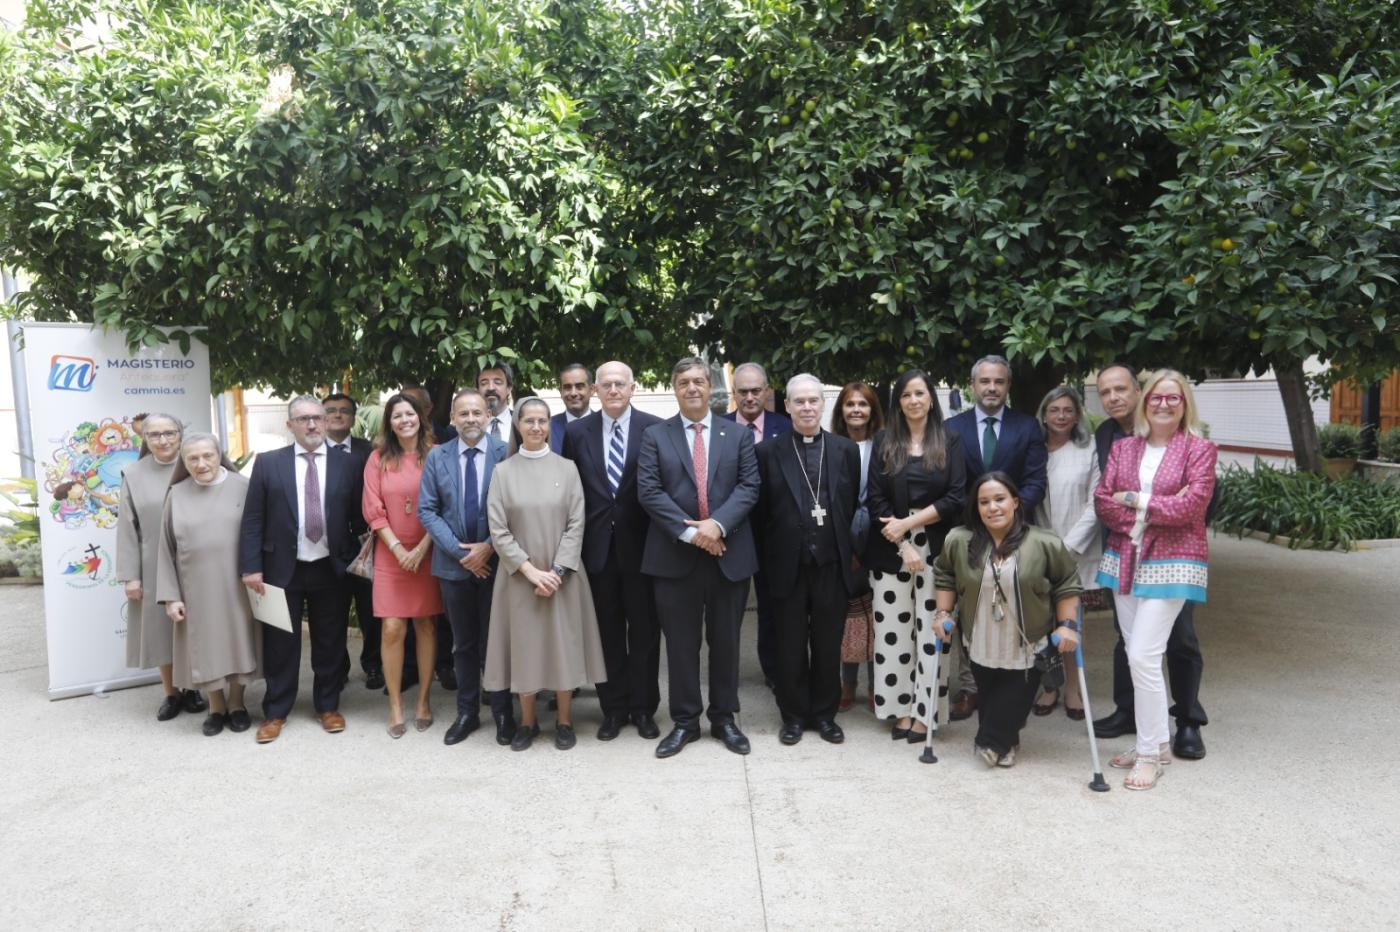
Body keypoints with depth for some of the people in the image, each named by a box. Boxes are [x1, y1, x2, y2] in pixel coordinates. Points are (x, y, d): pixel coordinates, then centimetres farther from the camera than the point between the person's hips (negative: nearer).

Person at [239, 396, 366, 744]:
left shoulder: (346, 463, 2)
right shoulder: (268, 463, 0)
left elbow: (358, 517, 3)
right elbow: (252, 519, -1)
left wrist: (357, 561, 0)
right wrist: (251, 566, -7)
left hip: (331, 569, 1)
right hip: (282, 569, 0)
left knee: (330, 644, 11)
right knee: (280, 644, 9)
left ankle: (328, 706, 27)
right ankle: (276, 712, 23)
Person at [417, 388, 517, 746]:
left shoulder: (506, 453, -5)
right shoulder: (437, 457, 3)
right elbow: (427, 510, 0)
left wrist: (488, 547, -14)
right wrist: (458, 551, -9)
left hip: (495, 561, -2)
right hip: (454, 564, 3)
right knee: (464, 644, 13)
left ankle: (502, 712, 21)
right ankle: (467, 712, 25)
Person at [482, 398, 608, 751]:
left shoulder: (566, 468, 1)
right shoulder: (503, 471, 1)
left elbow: (576, 525, -3)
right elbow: (498, 530, -4)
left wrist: (557, 571, -13)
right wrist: (530, 570, -13)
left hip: (562, 575, 0)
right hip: (519, 576, 0)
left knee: (564, 644, 5)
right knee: (524, 645, 7)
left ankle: (564, 722, 18)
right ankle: (527, 721, 22)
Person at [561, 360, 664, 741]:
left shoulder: (655, 429, -4)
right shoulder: (577, 432, 4)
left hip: (640, 544, -2)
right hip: (597, 545, 2)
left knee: (644, 629, 9)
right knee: (607, 630, 11)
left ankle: (643, 708, 23)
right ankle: (614, 708, 23)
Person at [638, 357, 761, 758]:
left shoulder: (739, 434, 8)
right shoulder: (655, 436, 4)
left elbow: (749, 486, -2)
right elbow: (649, 491, -6)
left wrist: (718, 524, -17)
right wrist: (688, 531, -16)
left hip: (729, 553, 1)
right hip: (675, 555, -1)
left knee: (725, 640, 10)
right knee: (681, 643, 7)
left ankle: (724, 717, 25)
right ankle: (684, 721, 19)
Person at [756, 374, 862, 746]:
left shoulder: (846, 450, 4)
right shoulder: (769, 452, -1)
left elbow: (852, 507, 6)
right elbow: (762, 510, 1)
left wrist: (846, 551, 3)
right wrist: (767, 558, -1)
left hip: (832, 564, 1)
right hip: (788, 565, -1)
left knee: (828, 645, 11)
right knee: (790, 647, 10)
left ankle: (824, 713, 27)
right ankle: (794, 715, 24)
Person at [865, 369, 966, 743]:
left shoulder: (949, 441, 5)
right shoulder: (884, 442, 7)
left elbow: (956, 498, -4)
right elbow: (875, 499, 0)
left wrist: (908, 522, -11)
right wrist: (903, 547, -9)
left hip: (936, 548, -1)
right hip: (890, 549, 1)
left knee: (931, 632, 0)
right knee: (892, 631, 2)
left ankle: (924, 711, 9)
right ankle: (899, 709, 12)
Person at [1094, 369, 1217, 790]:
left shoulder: (1199, 449, -3)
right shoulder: (1122, 447, 9)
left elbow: (1191, 506, -14)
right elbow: (1103, 501, 1)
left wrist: (1134, 499, -9)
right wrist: (1152, 512, -12)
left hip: (1171, 563, -5)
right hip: (1124, 559, 5)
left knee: (1143, 657, -10)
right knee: (1137, 656, 10)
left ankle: (1150, 754, 5)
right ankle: (1155, 741, 24)